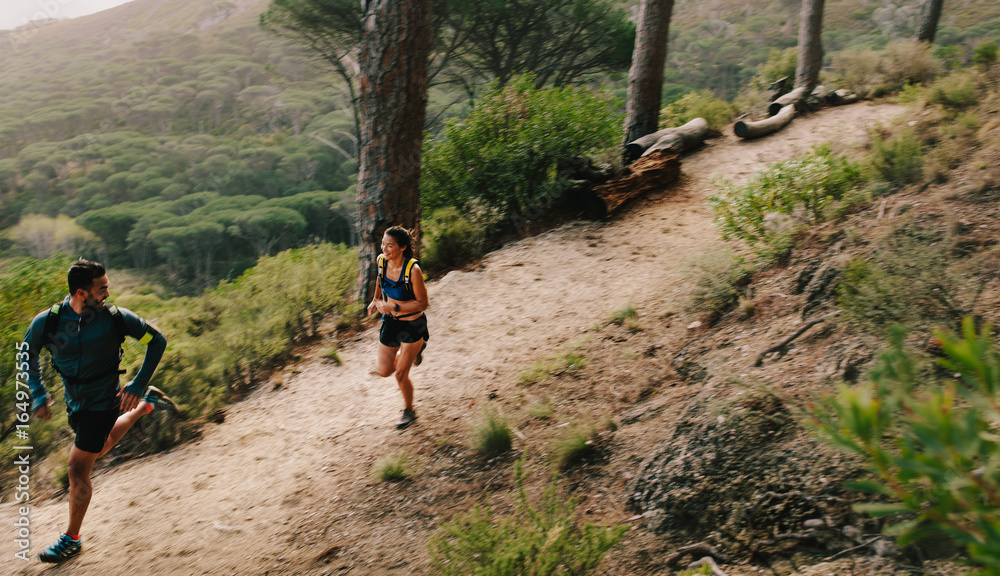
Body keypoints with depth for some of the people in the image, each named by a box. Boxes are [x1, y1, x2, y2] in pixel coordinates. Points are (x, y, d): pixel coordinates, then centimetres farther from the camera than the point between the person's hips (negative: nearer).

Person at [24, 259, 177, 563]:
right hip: (74, 401, 5)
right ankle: (147, 404, 48)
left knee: (77, 469, -3)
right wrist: (37, 393, -3)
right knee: (100, 448, 29)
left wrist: (137, 384, -17)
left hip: (103, 403, -5)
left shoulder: (114, 318, -21)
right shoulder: (48, 321, -15)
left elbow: (157, 340, -11)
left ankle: (71, 539, 15)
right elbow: (28, 352, 5)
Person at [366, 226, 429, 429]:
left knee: (400, 374, 4)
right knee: (384, 371, 13)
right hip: (390, 322, 6)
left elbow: (423, 303, -21)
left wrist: (394, 308, -28)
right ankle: (416, 348, 39)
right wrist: (375, 300, 24)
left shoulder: (413, 270, -27)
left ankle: (409, 411, 33)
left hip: (412, 325, -6)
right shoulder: (381, 261, -10)